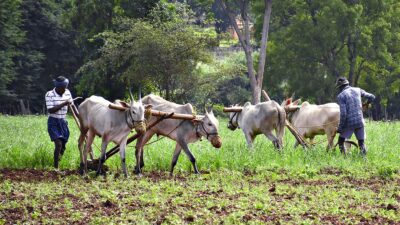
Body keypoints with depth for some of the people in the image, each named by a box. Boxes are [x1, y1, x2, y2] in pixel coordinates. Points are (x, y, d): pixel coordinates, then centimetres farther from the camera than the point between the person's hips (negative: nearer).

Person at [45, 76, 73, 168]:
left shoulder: (67, 92, 2)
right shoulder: (49, 94, -13)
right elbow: (50, 110, -21)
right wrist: (63, 104, -26)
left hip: (63, 122, 6)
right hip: (53, 122, -6)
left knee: (63, 146, 8)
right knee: (58, 144, -18)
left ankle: (57, 161, 29)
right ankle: (56, 167, -13)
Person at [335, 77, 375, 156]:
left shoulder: (341, 96, -7)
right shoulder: (358, 90, 7)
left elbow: (343, 113, -14)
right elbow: (371, 97, 15)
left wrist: (340, 127, -7)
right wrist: (367, 103, 36)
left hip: (349, 123, -4)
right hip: (360, 122, 4)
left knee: (341, 142, 12)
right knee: (361, 143, 13)